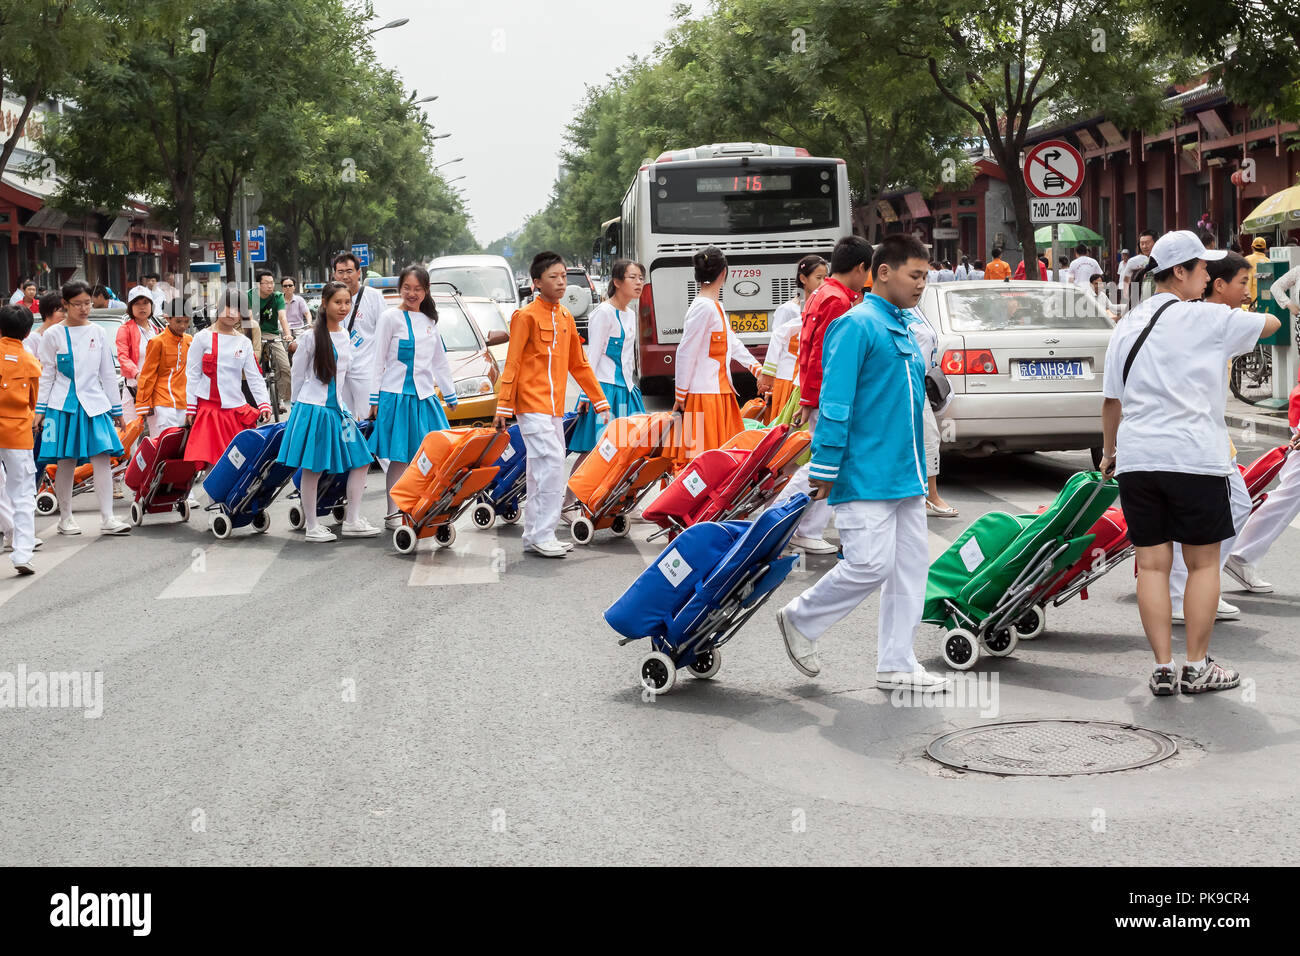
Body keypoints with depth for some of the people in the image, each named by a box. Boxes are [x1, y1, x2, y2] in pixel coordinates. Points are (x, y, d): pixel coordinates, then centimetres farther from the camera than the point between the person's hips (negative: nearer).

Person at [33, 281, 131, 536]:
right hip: (63, 405, -2)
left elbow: (108, 373, 13)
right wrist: (39, 410, -1)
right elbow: (45, 375, 4)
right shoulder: (53, 336, 1)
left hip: (95, 403, 2)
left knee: (102, 458, -8)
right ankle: (65, 518, 13)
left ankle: (107, 519, -8)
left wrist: (116, 409, 13)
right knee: (66, 462, 2)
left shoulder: (98, 333, 9)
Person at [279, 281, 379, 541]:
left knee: (361, 461, 2)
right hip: (313, 408, -7)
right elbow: (298, 373, 0)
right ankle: (312, 527, 6)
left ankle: (352, 521, 8)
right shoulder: (313, 336, -8)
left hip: (337, 408, 7)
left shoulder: (346, 336, 10)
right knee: (312, 469, -2)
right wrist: (298, 406, 6)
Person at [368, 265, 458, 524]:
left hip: (425, 396, 5)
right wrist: (374, 399, -7)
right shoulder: (391, 317, -2)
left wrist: (451, 395, 22)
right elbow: (378, 361, -3)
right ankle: (392, 514, 3)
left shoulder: (429, 321, 14)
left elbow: (440, 362, 22)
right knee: (399, 458, -4)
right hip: (397, 395, -5)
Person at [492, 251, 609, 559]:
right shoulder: (526, 316, -7)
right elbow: (512, 365, -9)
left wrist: (600, 402, 18)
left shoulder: (565, 317, 14)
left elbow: (578, 365, 19)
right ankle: (542, 536, -10)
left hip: (555, 407, 7)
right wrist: (502, 408, -12)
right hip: (532, 406, -7)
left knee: (540, 472, 10)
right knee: (552, 465, -14)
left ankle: (534, 537, 15)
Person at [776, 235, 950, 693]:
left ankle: (896, 664, 13)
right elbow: (836, 401, -15)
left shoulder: (902, 330, 17)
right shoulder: (856, 325, -11)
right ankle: (800, 620, 12)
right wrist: (825, 470, -18)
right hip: (865, 477, -9)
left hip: (906, 475, 9)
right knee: (869, 565, -10)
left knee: (911, 567, 7)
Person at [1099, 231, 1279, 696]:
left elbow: (1111, 400, 13)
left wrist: (1109, 451, 27)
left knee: (1152, 564, 6)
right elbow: (1271, 323, 9)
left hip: (1137, 461, 5)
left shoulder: (1127, 326, 10)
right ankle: (1197, 666, 10)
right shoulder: (1207, 318, -5)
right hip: (1195, 459, -5)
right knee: (1203, 562, 7)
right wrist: (1231, 317, 28)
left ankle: (1163, 668, 6)